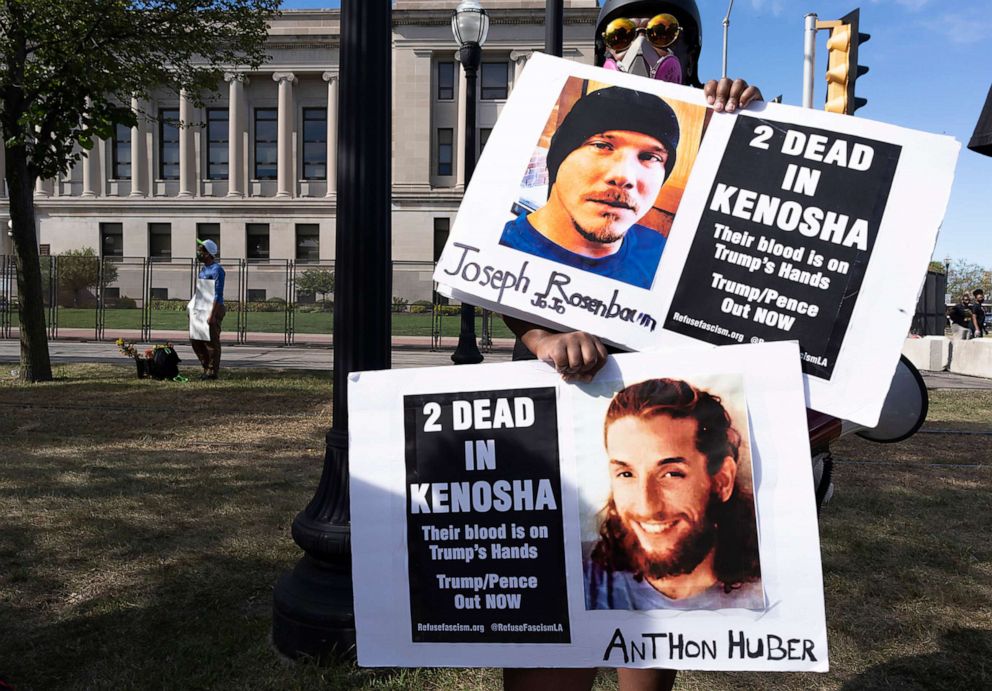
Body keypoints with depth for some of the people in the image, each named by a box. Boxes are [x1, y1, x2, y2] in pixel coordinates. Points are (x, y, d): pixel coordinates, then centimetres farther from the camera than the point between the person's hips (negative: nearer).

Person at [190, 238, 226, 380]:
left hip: (213, 309, -10)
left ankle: (212, 372, 5)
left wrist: (212, 314, -23)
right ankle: (207, 367, 21)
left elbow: (218, 294, -18)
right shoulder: (203, 269, 16)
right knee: (195, 340, 11)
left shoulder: (216, 269, -13)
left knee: (211, 342, -4)